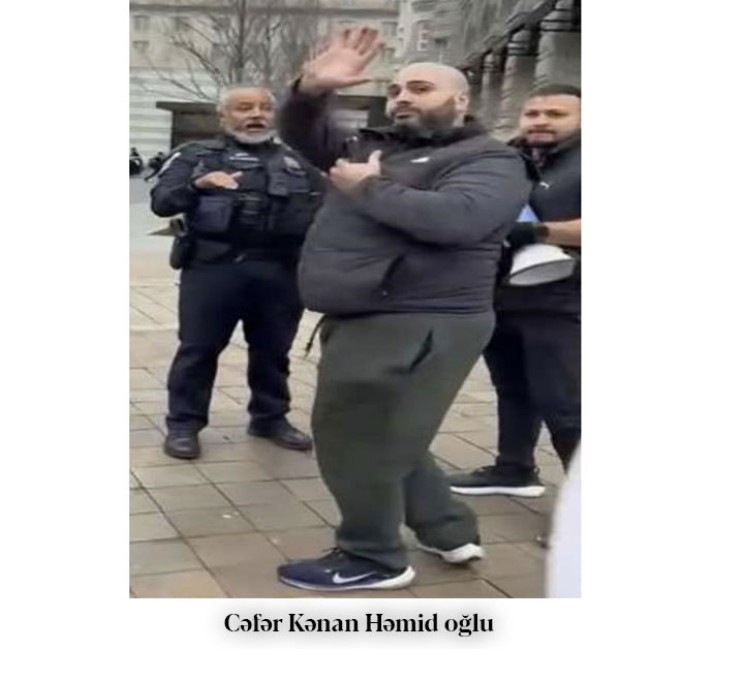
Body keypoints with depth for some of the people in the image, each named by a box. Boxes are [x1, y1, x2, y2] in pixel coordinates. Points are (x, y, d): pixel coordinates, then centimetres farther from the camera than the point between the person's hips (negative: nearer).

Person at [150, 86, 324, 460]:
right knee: (198, 347, 1)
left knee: (272, 348, 11)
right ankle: (183, 423, 11)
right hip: (211, 266, -2)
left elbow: (326, 207, 8)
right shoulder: (195, 155, 8)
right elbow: (162, 201, -3)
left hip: (278, 270, 3)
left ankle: (271, 418, 26)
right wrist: (197, 185, -21)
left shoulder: (298, 161, 15)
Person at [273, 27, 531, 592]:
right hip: (366, 321, 9)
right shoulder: (374, 146, 16)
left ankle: (374, 560, 15)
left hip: (417, 325, -9)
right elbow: (303, 135, 16)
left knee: (354, 439, -3)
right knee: (384, 436, 19)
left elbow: (455, 217, -27)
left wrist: (368, 188, -15)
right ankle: (451, 533, 34)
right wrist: (313, 90, -6)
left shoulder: (488, 161, -7)